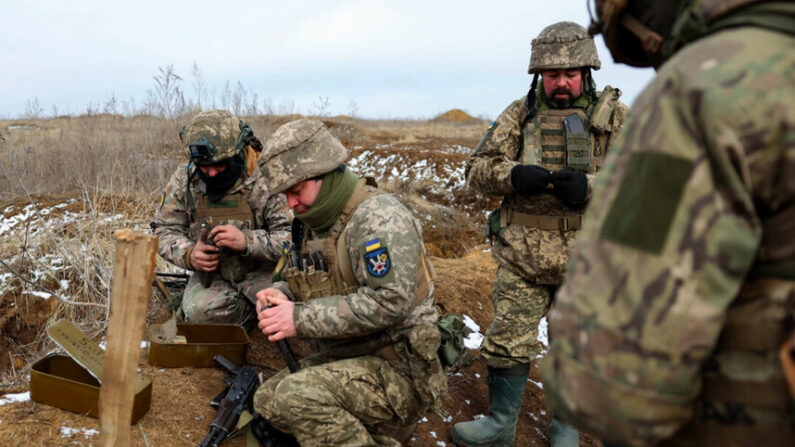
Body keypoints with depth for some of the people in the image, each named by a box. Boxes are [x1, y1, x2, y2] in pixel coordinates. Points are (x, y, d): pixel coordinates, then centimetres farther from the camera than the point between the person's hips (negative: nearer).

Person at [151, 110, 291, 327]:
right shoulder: (185, 179, -2)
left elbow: (293, 238, -16)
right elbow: (164, 230, 5)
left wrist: (247, 241, -33)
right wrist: (188, 255, -17)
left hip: (262, 272, -2)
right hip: (211, 274, 3)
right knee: (200, 311, -29)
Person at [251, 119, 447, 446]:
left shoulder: (379, 216, -18)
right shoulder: (311, 224, 11)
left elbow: (388, 303, -28)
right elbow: (311, 284, 23)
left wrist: (300, 319, -24)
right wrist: (281, 295, -2)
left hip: (398, 370, -9)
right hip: (344, 361, 9)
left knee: (296, 397, -27)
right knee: (268, 400, 2)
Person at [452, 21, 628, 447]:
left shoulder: (613, 116, 1)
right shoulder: (520, 113, 5)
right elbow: (477, 168, 1)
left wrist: (590, 186, -24)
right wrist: (512, 175, -20)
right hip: (522, 254, 1)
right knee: (507, 341, 6)